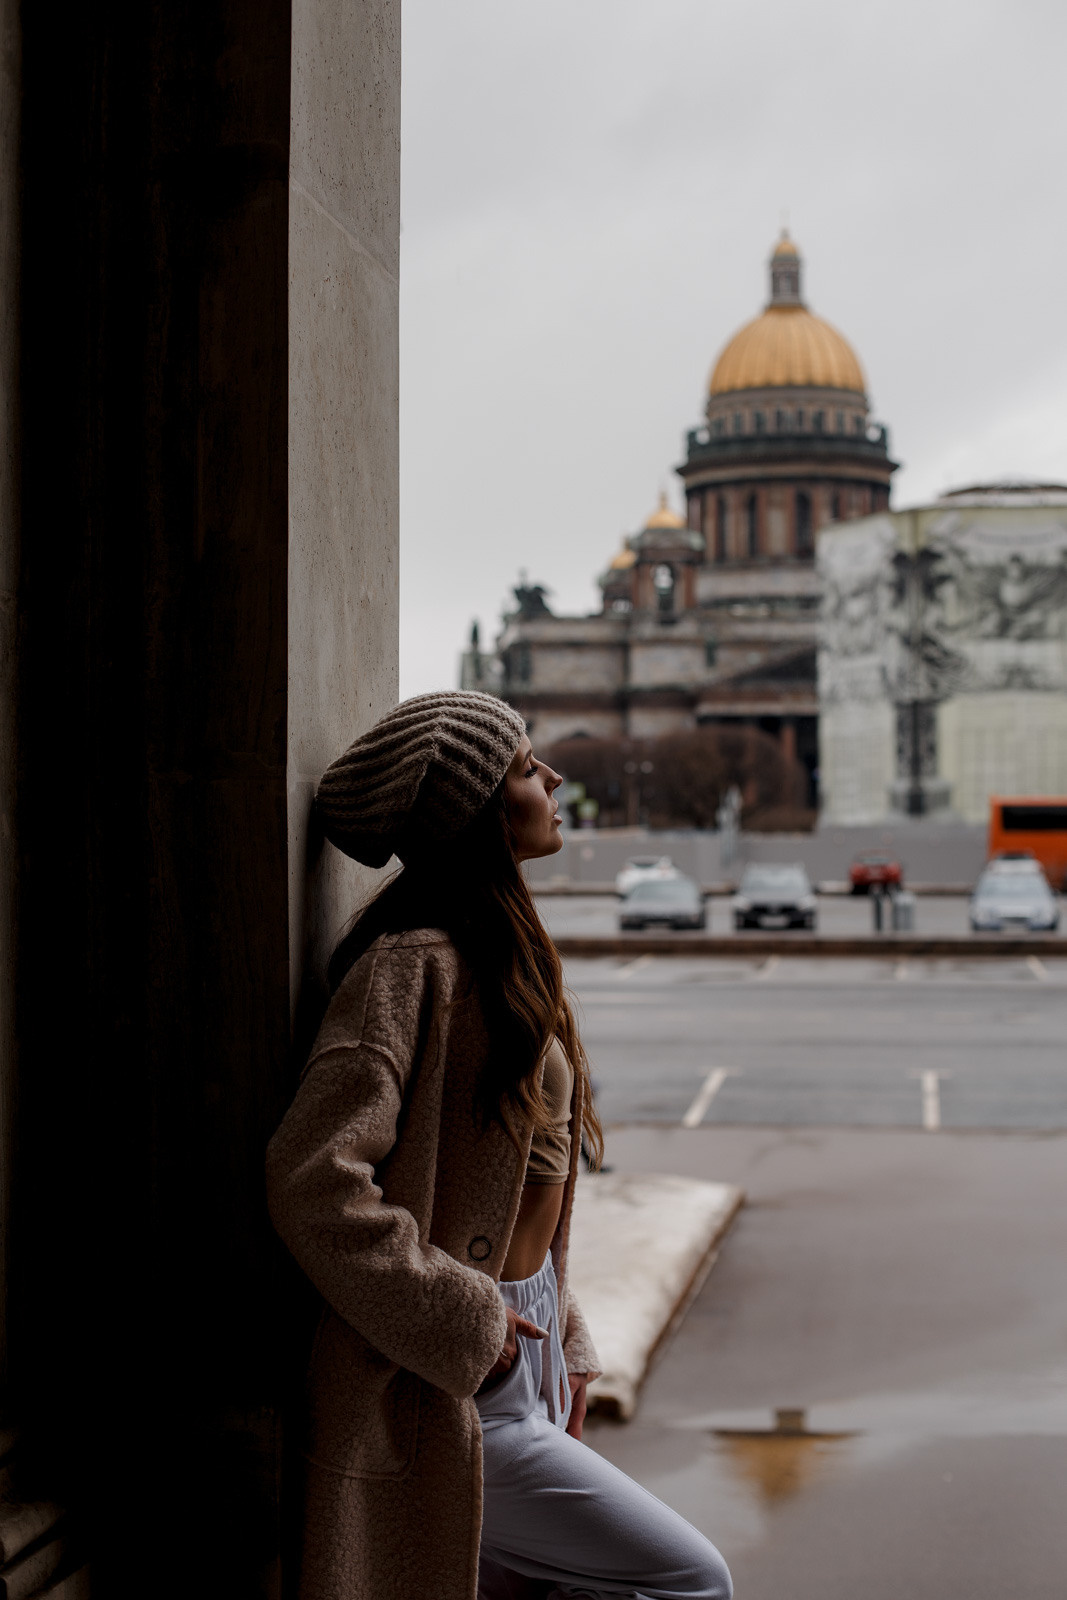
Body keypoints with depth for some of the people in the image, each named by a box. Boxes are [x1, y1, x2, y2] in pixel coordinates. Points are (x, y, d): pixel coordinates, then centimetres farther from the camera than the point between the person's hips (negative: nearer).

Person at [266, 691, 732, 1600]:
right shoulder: (416, 964, -19)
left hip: (521, 1355, 9)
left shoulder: (502, 955, 12)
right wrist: (462, 1325, -20)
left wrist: (564, 1349, 15)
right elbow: (315, 1183, -27)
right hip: (455, 1391, -9)